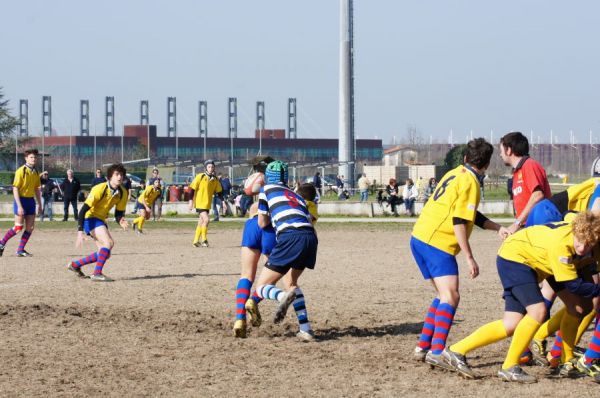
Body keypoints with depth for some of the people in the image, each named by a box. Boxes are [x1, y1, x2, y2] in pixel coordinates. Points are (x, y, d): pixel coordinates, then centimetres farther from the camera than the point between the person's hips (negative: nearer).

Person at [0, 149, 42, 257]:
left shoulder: (35, 172, 9)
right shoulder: (21, 171, -13)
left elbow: (37, 189, 19)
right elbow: (15, 189, -16)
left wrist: (40, 205, 17)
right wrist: (19, 206, -20)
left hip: (31, 200, 7)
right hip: (21, 200, -7)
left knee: (30, 227, 2)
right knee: (18, 228, -7)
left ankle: (20, 250, 10)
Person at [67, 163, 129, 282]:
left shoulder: (123, 193, -4)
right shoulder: (99, 189, -24)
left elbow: (119, 213, 6)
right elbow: (83, 210, -25)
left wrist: (121, 221, -20)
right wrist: (80, 232, -32)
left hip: (101, 221, 8)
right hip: (90, 218, -8)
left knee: (105, 253, 7)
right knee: (109, 242, -26)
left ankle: (75, 265, 23)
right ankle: (97, 273, -21)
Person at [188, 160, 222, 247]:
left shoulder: (215, 179, 5)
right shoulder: (200, 177, -9)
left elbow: (218, 191, 13)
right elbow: (192, 189, -8)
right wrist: (191, 200, -12)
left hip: (207, 204, 6)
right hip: (199, 203, -6)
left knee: (201, 222, 11)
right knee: (206, 219, -18)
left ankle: (196, 241, 20)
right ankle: (203, 239, -6)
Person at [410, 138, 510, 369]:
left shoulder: (457, 174, 17)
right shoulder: (469, 183, -11)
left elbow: (471, 215, 24)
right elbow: (459, 222, -18)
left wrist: (498, 229, 16)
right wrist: (469, 258, -17)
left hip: (419, 238, 9)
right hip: (437, 244, -9)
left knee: (444, 296, 18)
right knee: (450, 297, -14)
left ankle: (424, 346, 17)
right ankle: (437, 351, -26)